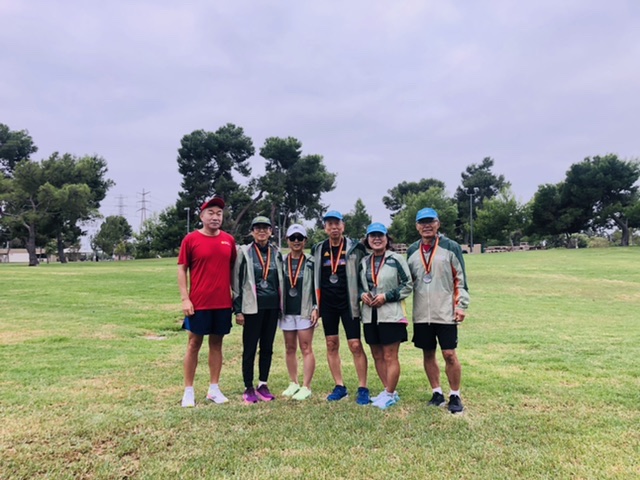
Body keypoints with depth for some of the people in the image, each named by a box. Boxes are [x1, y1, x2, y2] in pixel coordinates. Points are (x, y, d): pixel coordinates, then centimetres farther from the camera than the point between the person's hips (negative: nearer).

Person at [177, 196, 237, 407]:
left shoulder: (229, 240, 6)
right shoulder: (191, 239, -4)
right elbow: (182, 269, -3)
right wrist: (185, 299, -9)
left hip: (223, 303, 4)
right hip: (198, 303, -3)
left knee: (217, 343, 11)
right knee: (194, 344, 5)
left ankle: (214, 389, 22)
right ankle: (188, 391, 16)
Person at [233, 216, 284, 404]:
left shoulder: (276, 253, 10)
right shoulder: (244, 252, -3)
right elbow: (236, 281, -4)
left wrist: (281, 306, 12)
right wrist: (238, 310, -7)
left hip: (272, 307, 4)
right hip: (253, 307, -4)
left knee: (267, 348, 10)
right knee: (250, 348, 1)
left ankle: (262, 385, 22)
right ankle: (248, 388, 13)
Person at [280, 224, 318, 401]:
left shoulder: (311, 263, -1)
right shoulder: (281, 262, 6)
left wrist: (316, 308, -8)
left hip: (305, 311, -3)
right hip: (287, 311, 3)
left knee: (306, 348, 0)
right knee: (290, 348, 12)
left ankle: (306, 387, 6)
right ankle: (293, 383, 25)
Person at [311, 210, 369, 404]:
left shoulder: (355, 248, -4)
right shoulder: (318, 250, 5)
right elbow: (314, 278, 11)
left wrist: (363, 296, -3)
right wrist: (315, 304, 8)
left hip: (348, 303, -3)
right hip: (327, 305, 4)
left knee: (356, 345, -4)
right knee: (331, 345, 8)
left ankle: (363, 388, 8)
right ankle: (339, 387, 19)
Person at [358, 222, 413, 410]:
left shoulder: (396, 259, -6)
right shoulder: (364, 262, 10)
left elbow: (408, 285, -5)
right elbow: (359, 285, 18)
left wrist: (386, 296, -14)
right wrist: (362, 294, -4)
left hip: (391, 315, -6)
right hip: (370, 315, 6)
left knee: (390, 357, 1)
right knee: (377, 356, 13)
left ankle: (389, 395, 15)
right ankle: (389, 391, 28)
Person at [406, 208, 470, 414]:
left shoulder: (451, 247, -3)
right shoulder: (412, 251, 8)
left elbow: (460, 279, -4)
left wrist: (461, 306, -9)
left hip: (445, 312, -4)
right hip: (421, 314, 4)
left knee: (449, 354, 0)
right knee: (428, 354, 10)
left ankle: (455, 396, 16)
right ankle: (437, 393, 25)